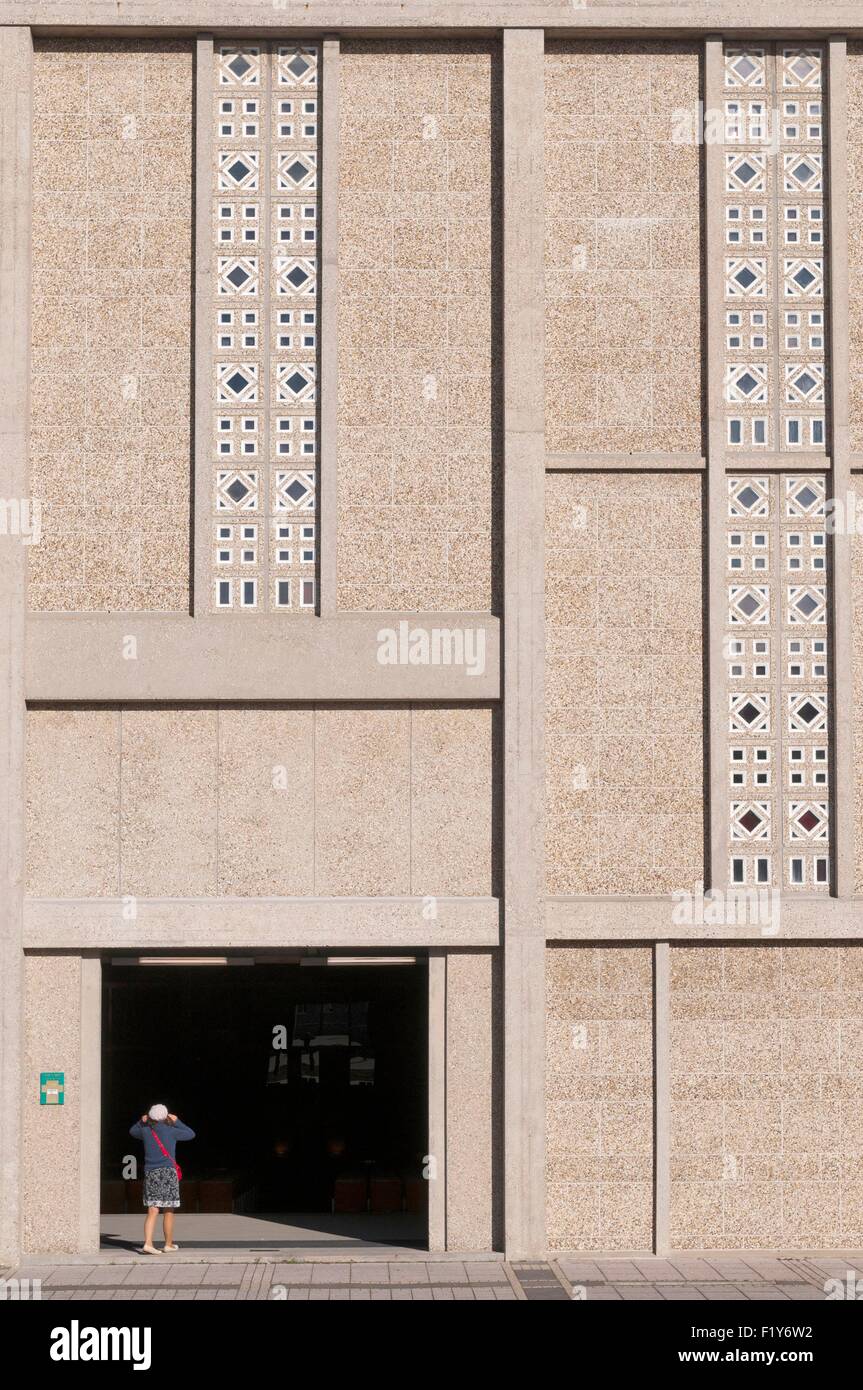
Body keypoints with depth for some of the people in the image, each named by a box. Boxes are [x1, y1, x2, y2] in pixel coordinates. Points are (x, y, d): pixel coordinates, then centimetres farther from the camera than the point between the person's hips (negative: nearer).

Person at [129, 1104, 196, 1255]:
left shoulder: (145, 1131, 5)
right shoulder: (171, 1131, -5)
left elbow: (133, 1132, 28)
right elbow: (191, 1134, 11)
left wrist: (141, 1122, 16)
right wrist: (177, 1122, 14)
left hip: (150, 1174, 3)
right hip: (167, 1173, -3)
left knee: (152, 1212, 0)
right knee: (168, 1212, 9)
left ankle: (148, 1243, -16)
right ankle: (169, 1244, 18)